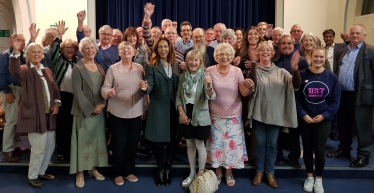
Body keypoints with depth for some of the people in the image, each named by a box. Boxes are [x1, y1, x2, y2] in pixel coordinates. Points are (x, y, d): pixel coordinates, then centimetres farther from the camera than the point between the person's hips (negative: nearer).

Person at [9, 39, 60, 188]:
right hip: (34, 115, -7)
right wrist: (16, 51, -43)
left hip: (49, 115, 7)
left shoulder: (47, 70, 14)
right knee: (39, 148, -3)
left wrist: (57, 102, 0)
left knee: (50, 146, 14)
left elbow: (54, 88, 17)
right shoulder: (25, 70, -6)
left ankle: (41, 172, 33)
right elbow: (14, 70, -29)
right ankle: (32, 176, 17)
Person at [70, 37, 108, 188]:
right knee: (83, 140, 0)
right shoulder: (77, 68, -7)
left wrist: (102, 104, -8)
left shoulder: (100, 67, 10)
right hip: (84, 111, -6)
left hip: (99, 110, 6)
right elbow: (78, 92, -14)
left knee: (97, 139, 11)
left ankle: (93, 168, 24)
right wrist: (91, 108, -17)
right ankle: (80, 172, 10)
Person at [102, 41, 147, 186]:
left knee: (133, 143, 11)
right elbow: (105, 88, -6)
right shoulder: (112, 68, -3)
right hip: (117, 113, -2)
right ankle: (118, 173, 23)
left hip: (136, 113, 2)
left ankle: (129, 171, 28)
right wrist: (108, 92, -29)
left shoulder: (140, 68, 4)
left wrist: (145, 108, 6)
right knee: (118, 143, 7)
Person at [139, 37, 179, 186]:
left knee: (171, 139, 9)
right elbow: (150, 86, -12)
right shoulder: (151, 66, -2)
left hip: (173, 108, 3)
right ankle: (161, 170, 23)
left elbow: (178, 87, 10)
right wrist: (145, 88, -32)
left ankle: (167, 170, 23)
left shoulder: (175, 66, 9)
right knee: (159, 139, 4)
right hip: (158, 108, -3)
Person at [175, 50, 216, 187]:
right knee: (189, 145, 15)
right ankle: (192, 173, 30)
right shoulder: (182, 76, 3)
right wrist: (181, 112, -6)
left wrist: (209, 86, -43)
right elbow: (178, 96, 7)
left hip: (200, 116, -4)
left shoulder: (205, 76, -11)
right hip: (186, 115, 4)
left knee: (199, 145, 5)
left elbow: (211, 97, -22)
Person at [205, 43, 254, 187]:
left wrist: (249, 88, -29)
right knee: (217, 144, 8)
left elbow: (244, 93, -8)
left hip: (233, 114, 1)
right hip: (216, 114, 0)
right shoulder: (210, 71, -6)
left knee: (232, 143, 8)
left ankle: (229, 173, 27)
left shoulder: (237, 71, -5)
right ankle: (218, 172, 28)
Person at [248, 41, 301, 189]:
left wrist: (295, 70, -28)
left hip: (275, 114, 1)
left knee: (272, 144, 11)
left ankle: (270, 173, 24)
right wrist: (253, 66, -28)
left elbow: (296, 85, -9)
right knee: (260, 143, 9)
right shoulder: (254, 70, -3)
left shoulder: (281, 72, 2)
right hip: (259, 113, -1)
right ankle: (259, 171, 25)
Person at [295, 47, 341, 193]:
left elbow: (336, 100, -1)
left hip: (323, 120, 0)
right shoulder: (302, 75, -6)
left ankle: (319, 180, 21)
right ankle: (309, 177, 29)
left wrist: (324, 115, -10)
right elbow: (296, 98, -5)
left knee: (319, 150, 1)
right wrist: (303, 115, -13)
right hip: (305, 119, 0)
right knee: (307, 149, 10)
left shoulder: (331, 77, -3)